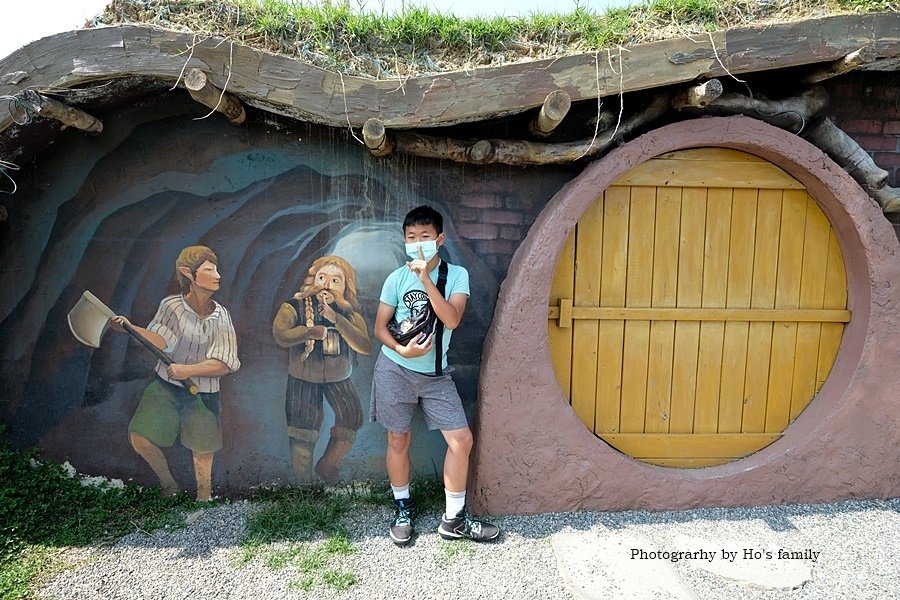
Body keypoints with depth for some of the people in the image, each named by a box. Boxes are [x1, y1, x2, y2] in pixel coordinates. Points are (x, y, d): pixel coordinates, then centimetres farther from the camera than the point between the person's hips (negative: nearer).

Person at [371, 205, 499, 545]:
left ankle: (454, 519, 16)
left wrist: (425, 278, -23)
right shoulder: (397, 278, -3)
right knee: (398, 441, 10)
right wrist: (402, 350, -17)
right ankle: (403, 509, 34)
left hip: (436, 375, 1)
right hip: (396, 369, 0)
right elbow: (380, 327, 1)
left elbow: (452, 320, -18)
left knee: (462, 440, -2)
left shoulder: (457, 275, -3)